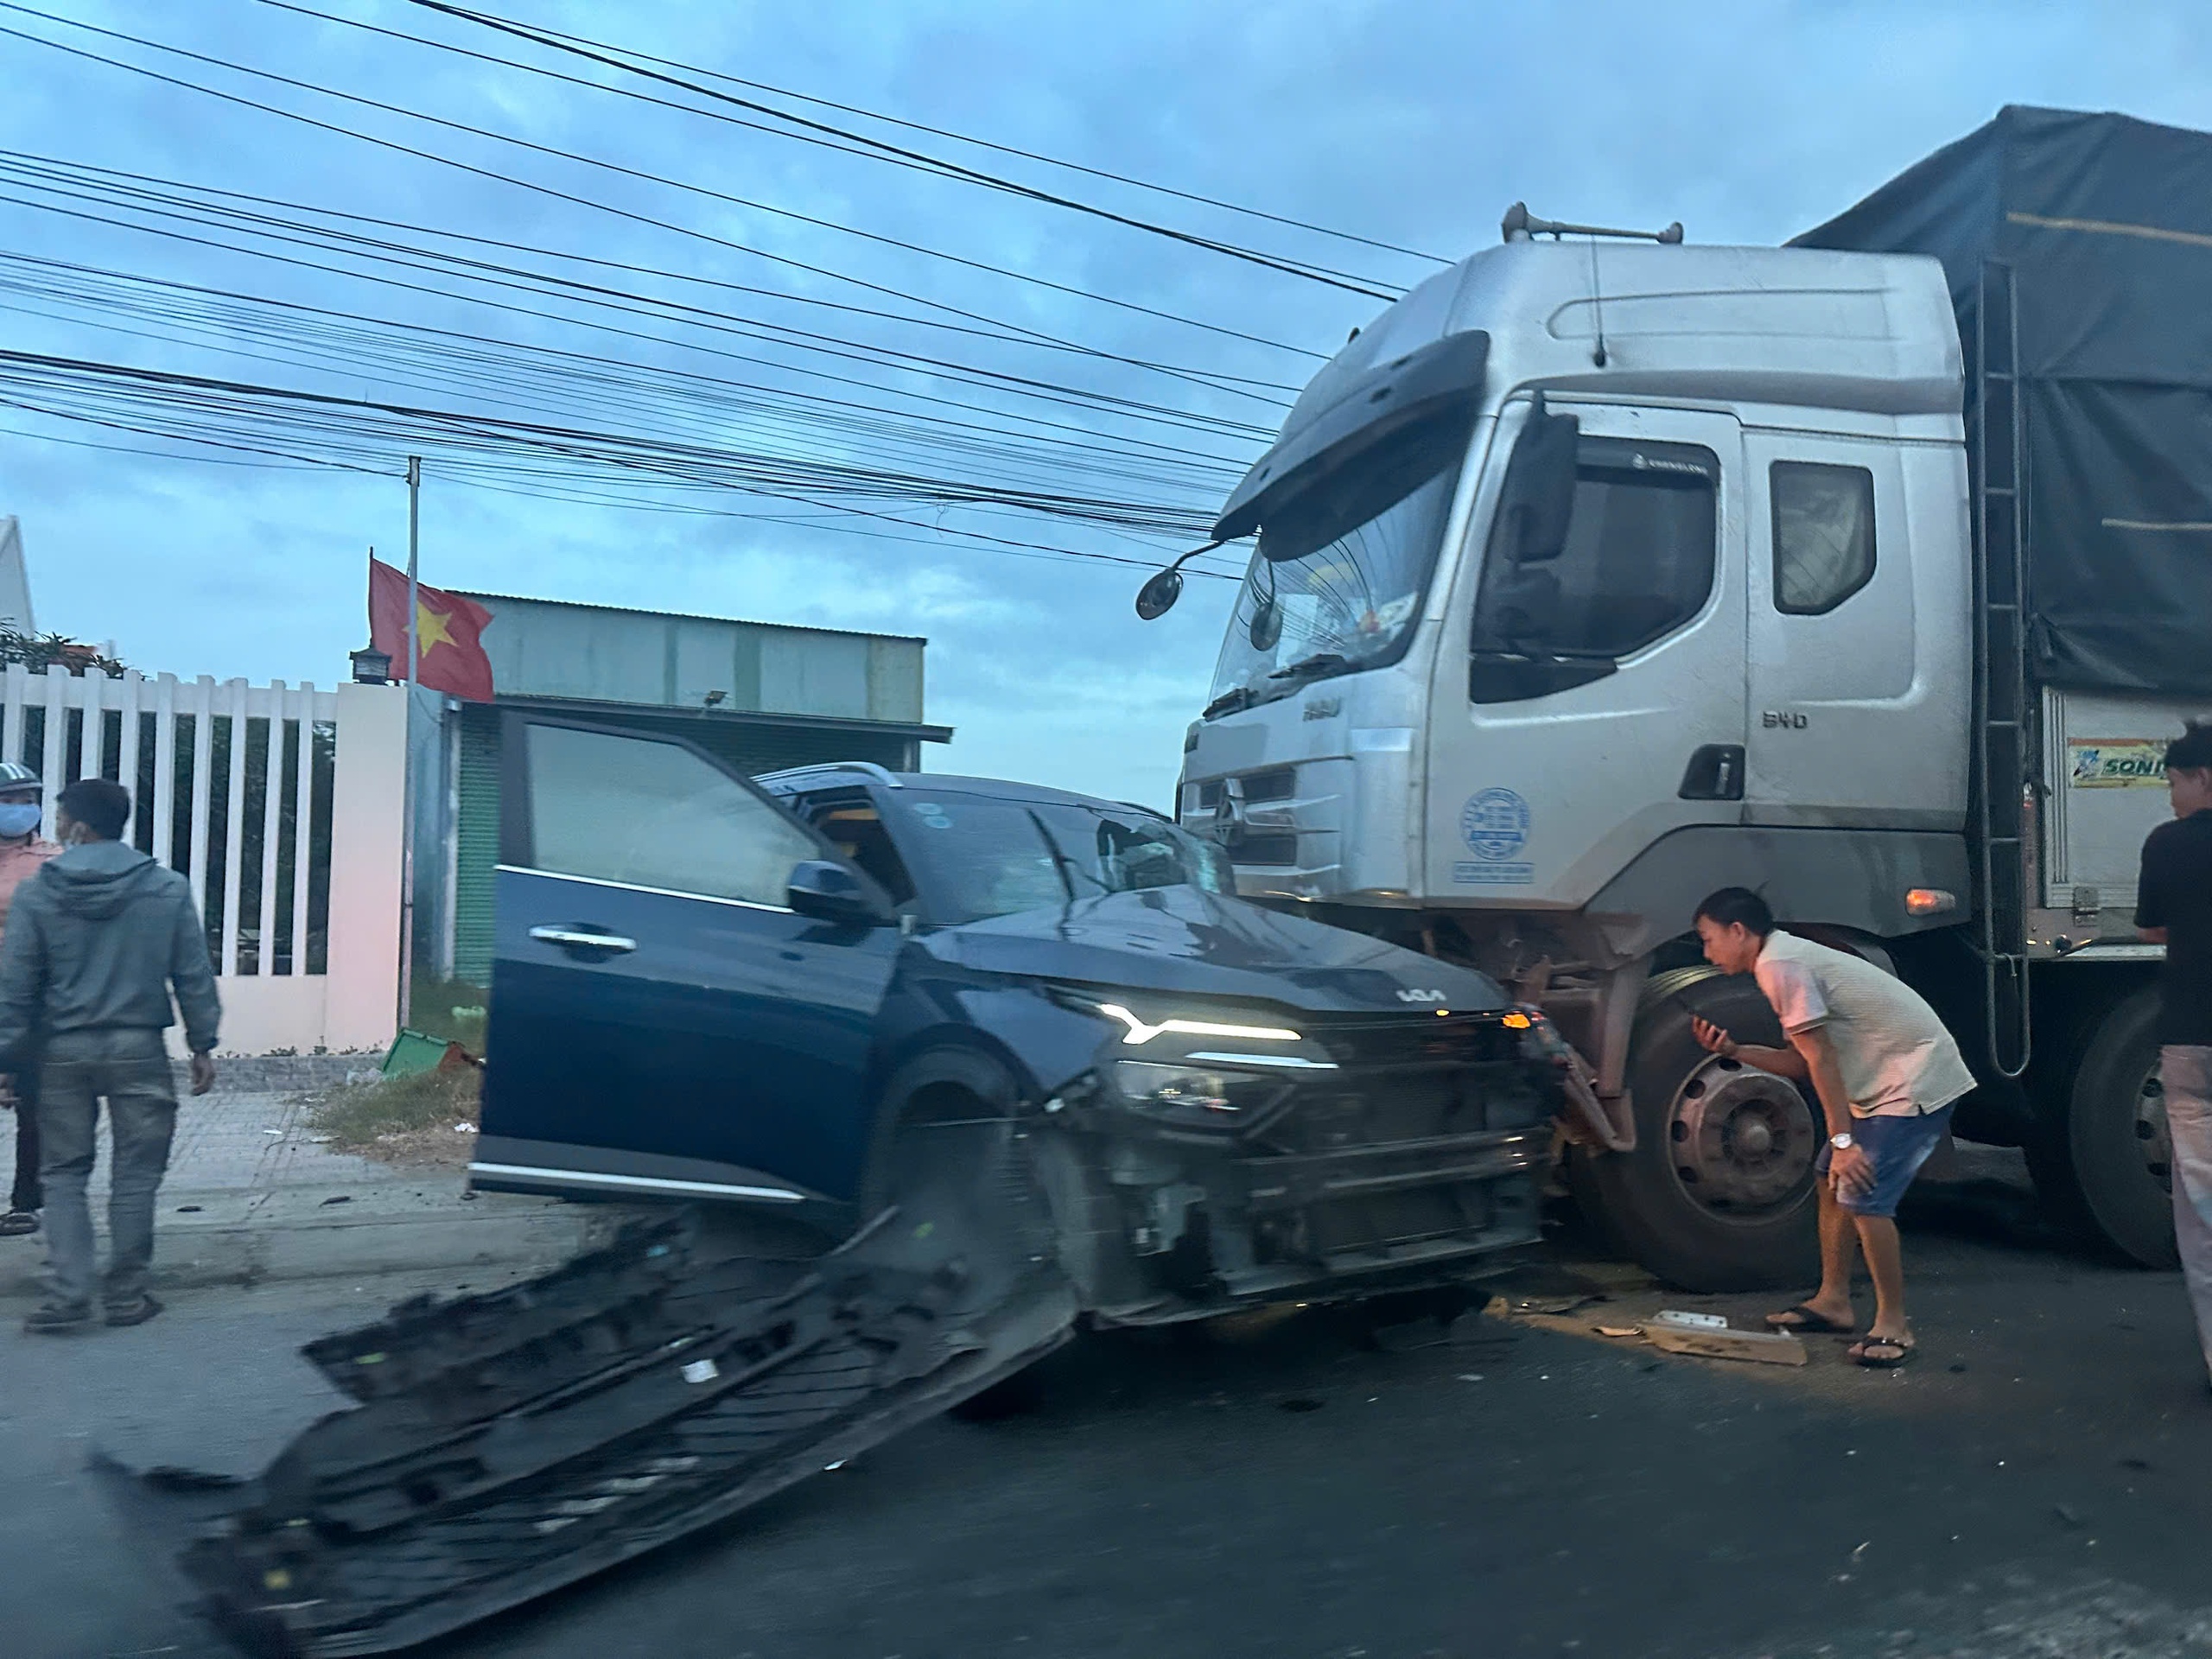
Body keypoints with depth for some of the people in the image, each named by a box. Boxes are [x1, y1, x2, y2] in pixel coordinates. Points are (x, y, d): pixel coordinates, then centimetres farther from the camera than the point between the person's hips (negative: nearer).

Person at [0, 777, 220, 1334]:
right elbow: (193, 976, 0)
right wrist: (202, 1044, 8)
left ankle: (67, 1295, 5)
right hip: (138, 1049, 0)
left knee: (62, 1175, 11)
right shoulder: (169, 889, -2)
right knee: (134, 1176, 8)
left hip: (64, 1052, 0)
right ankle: (126, 1295, 12)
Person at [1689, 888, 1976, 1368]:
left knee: (1863, 1197, -14)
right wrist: (1732, 1050, 7)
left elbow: (1821, 1059, -20)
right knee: (1832, 1180, 14)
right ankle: (1833, 1301, 24)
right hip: (1886, 1082, 11)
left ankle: (1893, 1324, -1)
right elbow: (1804, 1064, 14)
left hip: (1916, 1083, -11)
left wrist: (1842, 1139, -19)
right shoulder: (1789, 959, 15)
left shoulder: (1780, 965, -16)